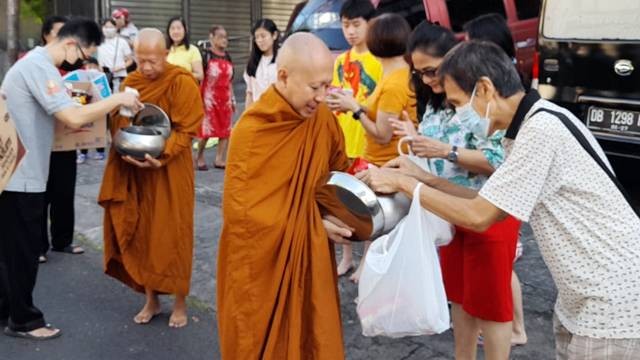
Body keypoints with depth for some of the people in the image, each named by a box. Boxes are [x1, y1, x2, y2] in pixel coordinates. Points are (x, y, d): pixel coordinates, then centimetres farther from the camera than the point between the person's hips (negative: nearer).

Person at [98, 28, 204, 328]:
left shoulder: (183, 83, -10)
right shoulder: (130, 83, 6)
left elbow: (186, 130, -13)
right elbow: (118, 123, 9)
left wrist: (161, 155, -26)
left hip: (170, 173, -4)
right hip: (134, 172, 5)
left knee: (172, 236, 2)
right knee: (141, 235, 8)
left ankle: (180, 303, 17)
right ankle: (150, 300, 23)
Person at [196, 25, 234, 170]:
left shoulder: (227, 57, 10)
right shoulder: (207, 55, -7)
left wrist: (232, 99, 17)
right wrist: (202, 99, -15)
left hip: (225, 98, 6)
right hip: (209, 97, -6)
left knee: (225, 130, 4)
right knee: (206, 129, -2)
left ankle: (219, 159, 12)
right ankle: (199, 157, 15)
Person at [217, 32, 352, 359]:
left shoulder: (322, 117, -4)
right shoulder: (251, 131, -21)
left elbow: (338, 170, 13)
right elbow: (240, 211, -18)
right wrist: (311, 224, -17)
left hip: (309, 258, 5)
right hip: (261, 264, -5)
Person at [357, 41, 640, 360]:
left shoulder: (542, 129, -24)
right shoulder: (529, 127, 6)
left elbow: (479, 216, -21)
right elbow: (491, 203, 9)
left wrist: (402, 183, -12)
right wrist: (424, 178, 4)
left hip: (614, 301, -9)